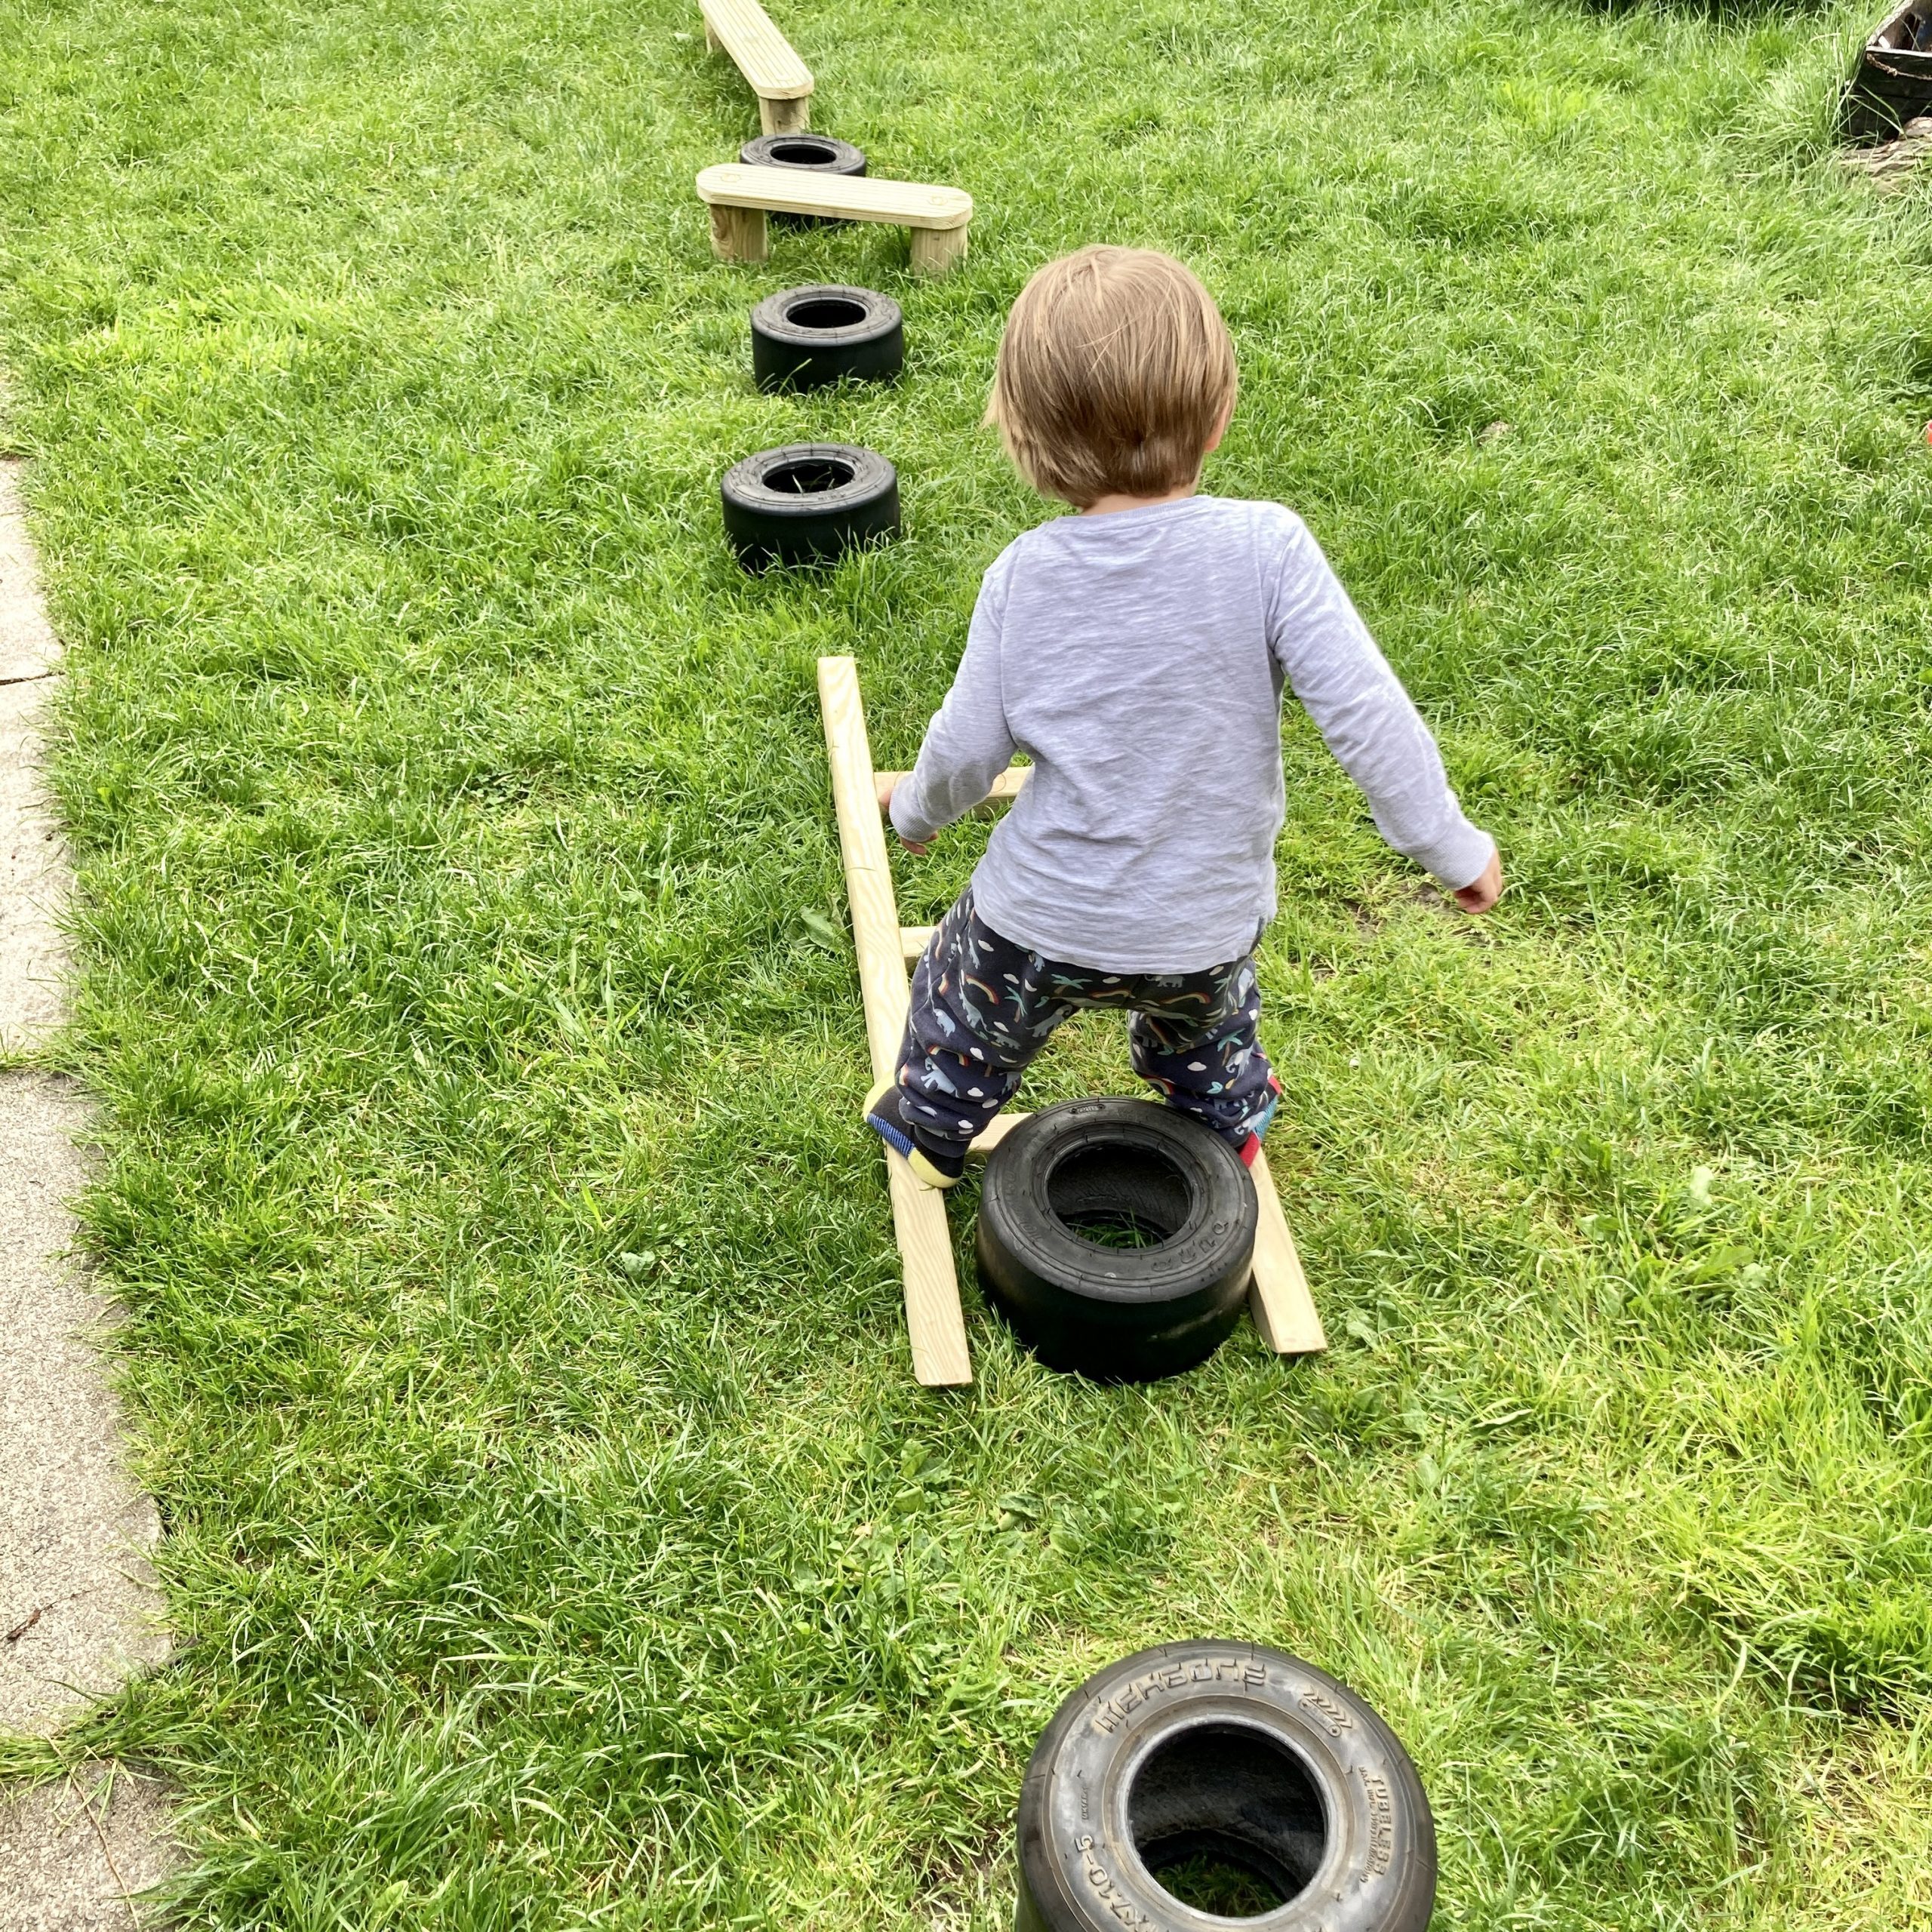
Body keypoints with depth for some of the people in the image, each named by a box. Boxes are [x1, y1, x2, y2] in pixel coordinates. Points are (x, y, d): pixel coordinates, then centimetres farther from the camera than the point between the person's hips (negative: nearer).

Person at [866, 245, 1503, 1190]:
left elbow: (969, 742, -6)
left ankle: (929, 1128, 52)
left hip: (1040, 922, -1)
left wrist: (916, 808, 16)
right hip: (1208, 928, 1)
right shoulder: (1265, 547, -19)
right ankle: (1225, 1115, 59)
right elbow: (1363, 711, -21)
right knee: (1204, 1006, 36)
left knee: (968, 1004, 30)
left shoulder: (1026, 571, -14)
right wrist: (1450, 846, -8)